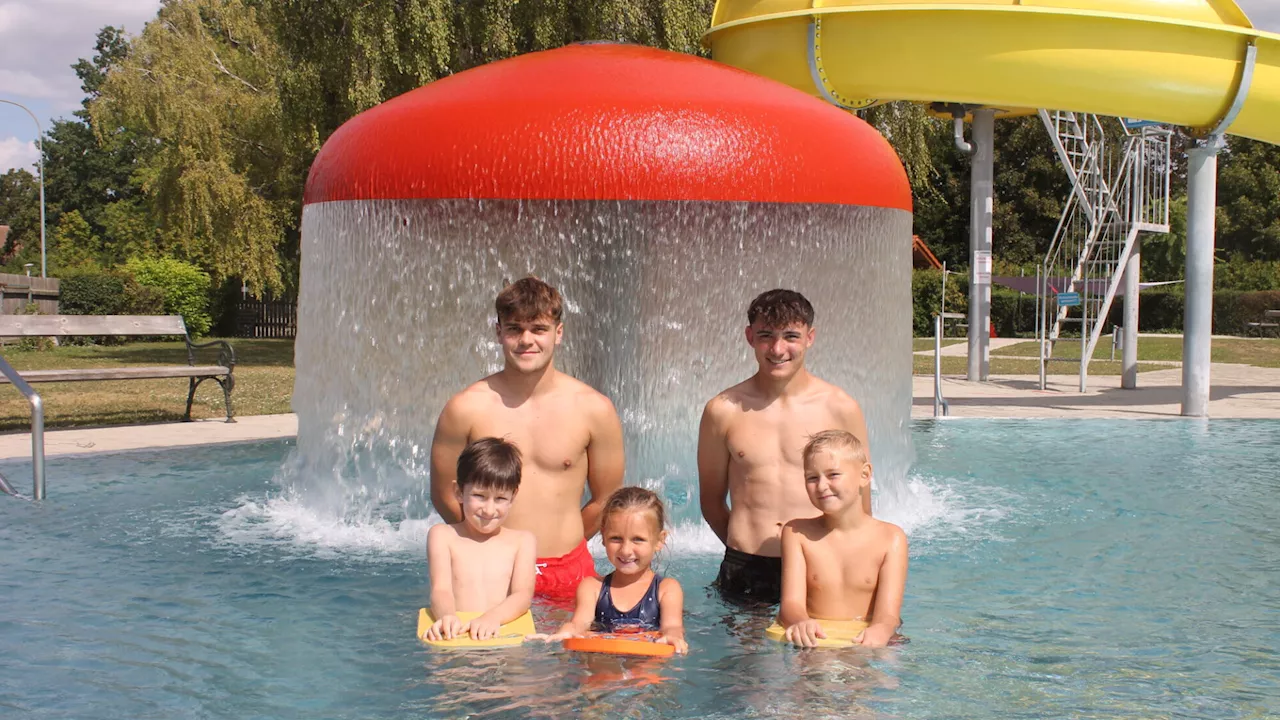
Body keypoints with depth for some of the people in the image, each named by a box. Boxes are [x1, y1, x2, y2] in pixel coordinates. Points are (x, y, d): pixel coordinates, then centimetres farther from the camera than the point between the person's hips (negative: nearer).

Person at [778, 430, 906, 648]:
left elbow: (888, 612, -9)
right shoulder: (796, 533, 6)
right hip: (813, 642, 0)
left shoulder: (890, 538, 2)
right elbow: (792, 603, -5)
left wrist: (879, 630, -35)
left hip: (862, 640, 0)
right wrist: (801, 622, -31)